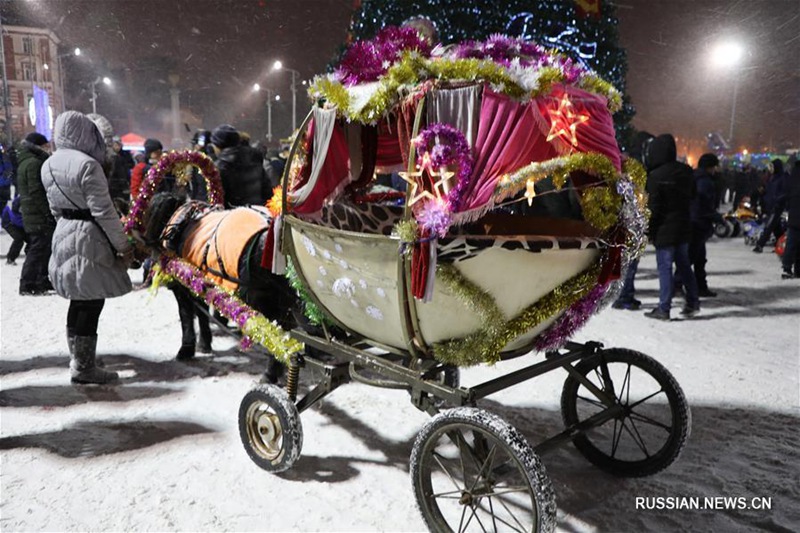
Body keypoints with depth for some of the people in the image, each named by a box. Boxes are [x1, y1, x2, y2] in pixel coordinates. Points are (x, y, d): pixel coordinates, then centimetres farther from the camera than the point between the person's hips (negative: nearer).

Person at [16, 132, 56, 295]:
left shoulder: (25, 162, 19)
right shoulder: (34, 163, -13)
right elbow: (36, 193, -20)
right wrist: (49, 213, -20)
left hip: (31, 215, 10)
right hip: (40, 216, -10)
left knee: (44, 249, 15)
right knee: (38, 250, -6)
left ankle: (43, 282, 21)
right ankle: (27, 285, -3)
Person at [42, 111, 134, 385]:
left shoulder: (48, 165, 9)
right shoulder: (87, 165, -18)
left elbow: (55, 207, 17)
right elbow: (103, 212, -19)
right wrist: (123, 245, -12)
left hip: (63, 233, 9)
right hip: (89, 238, -9)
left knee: (79, 300, 18)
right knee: (90, 303, -2)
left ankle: (78, 356, 30)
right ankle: (83, 367, 4)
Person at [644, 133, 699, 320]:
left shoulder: (656, 176, -17)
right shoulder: (686, 171, 4)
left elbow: (654, 207, -15)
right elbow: (691, 196, 13)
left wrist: (650, 230, -8)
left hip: (665, 229, -7)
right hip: (684, 226, 7)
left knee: (665, 268, -2)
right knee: (684, 264, 17)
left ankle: (663, 309, 3)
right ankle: (693, 303, 23)